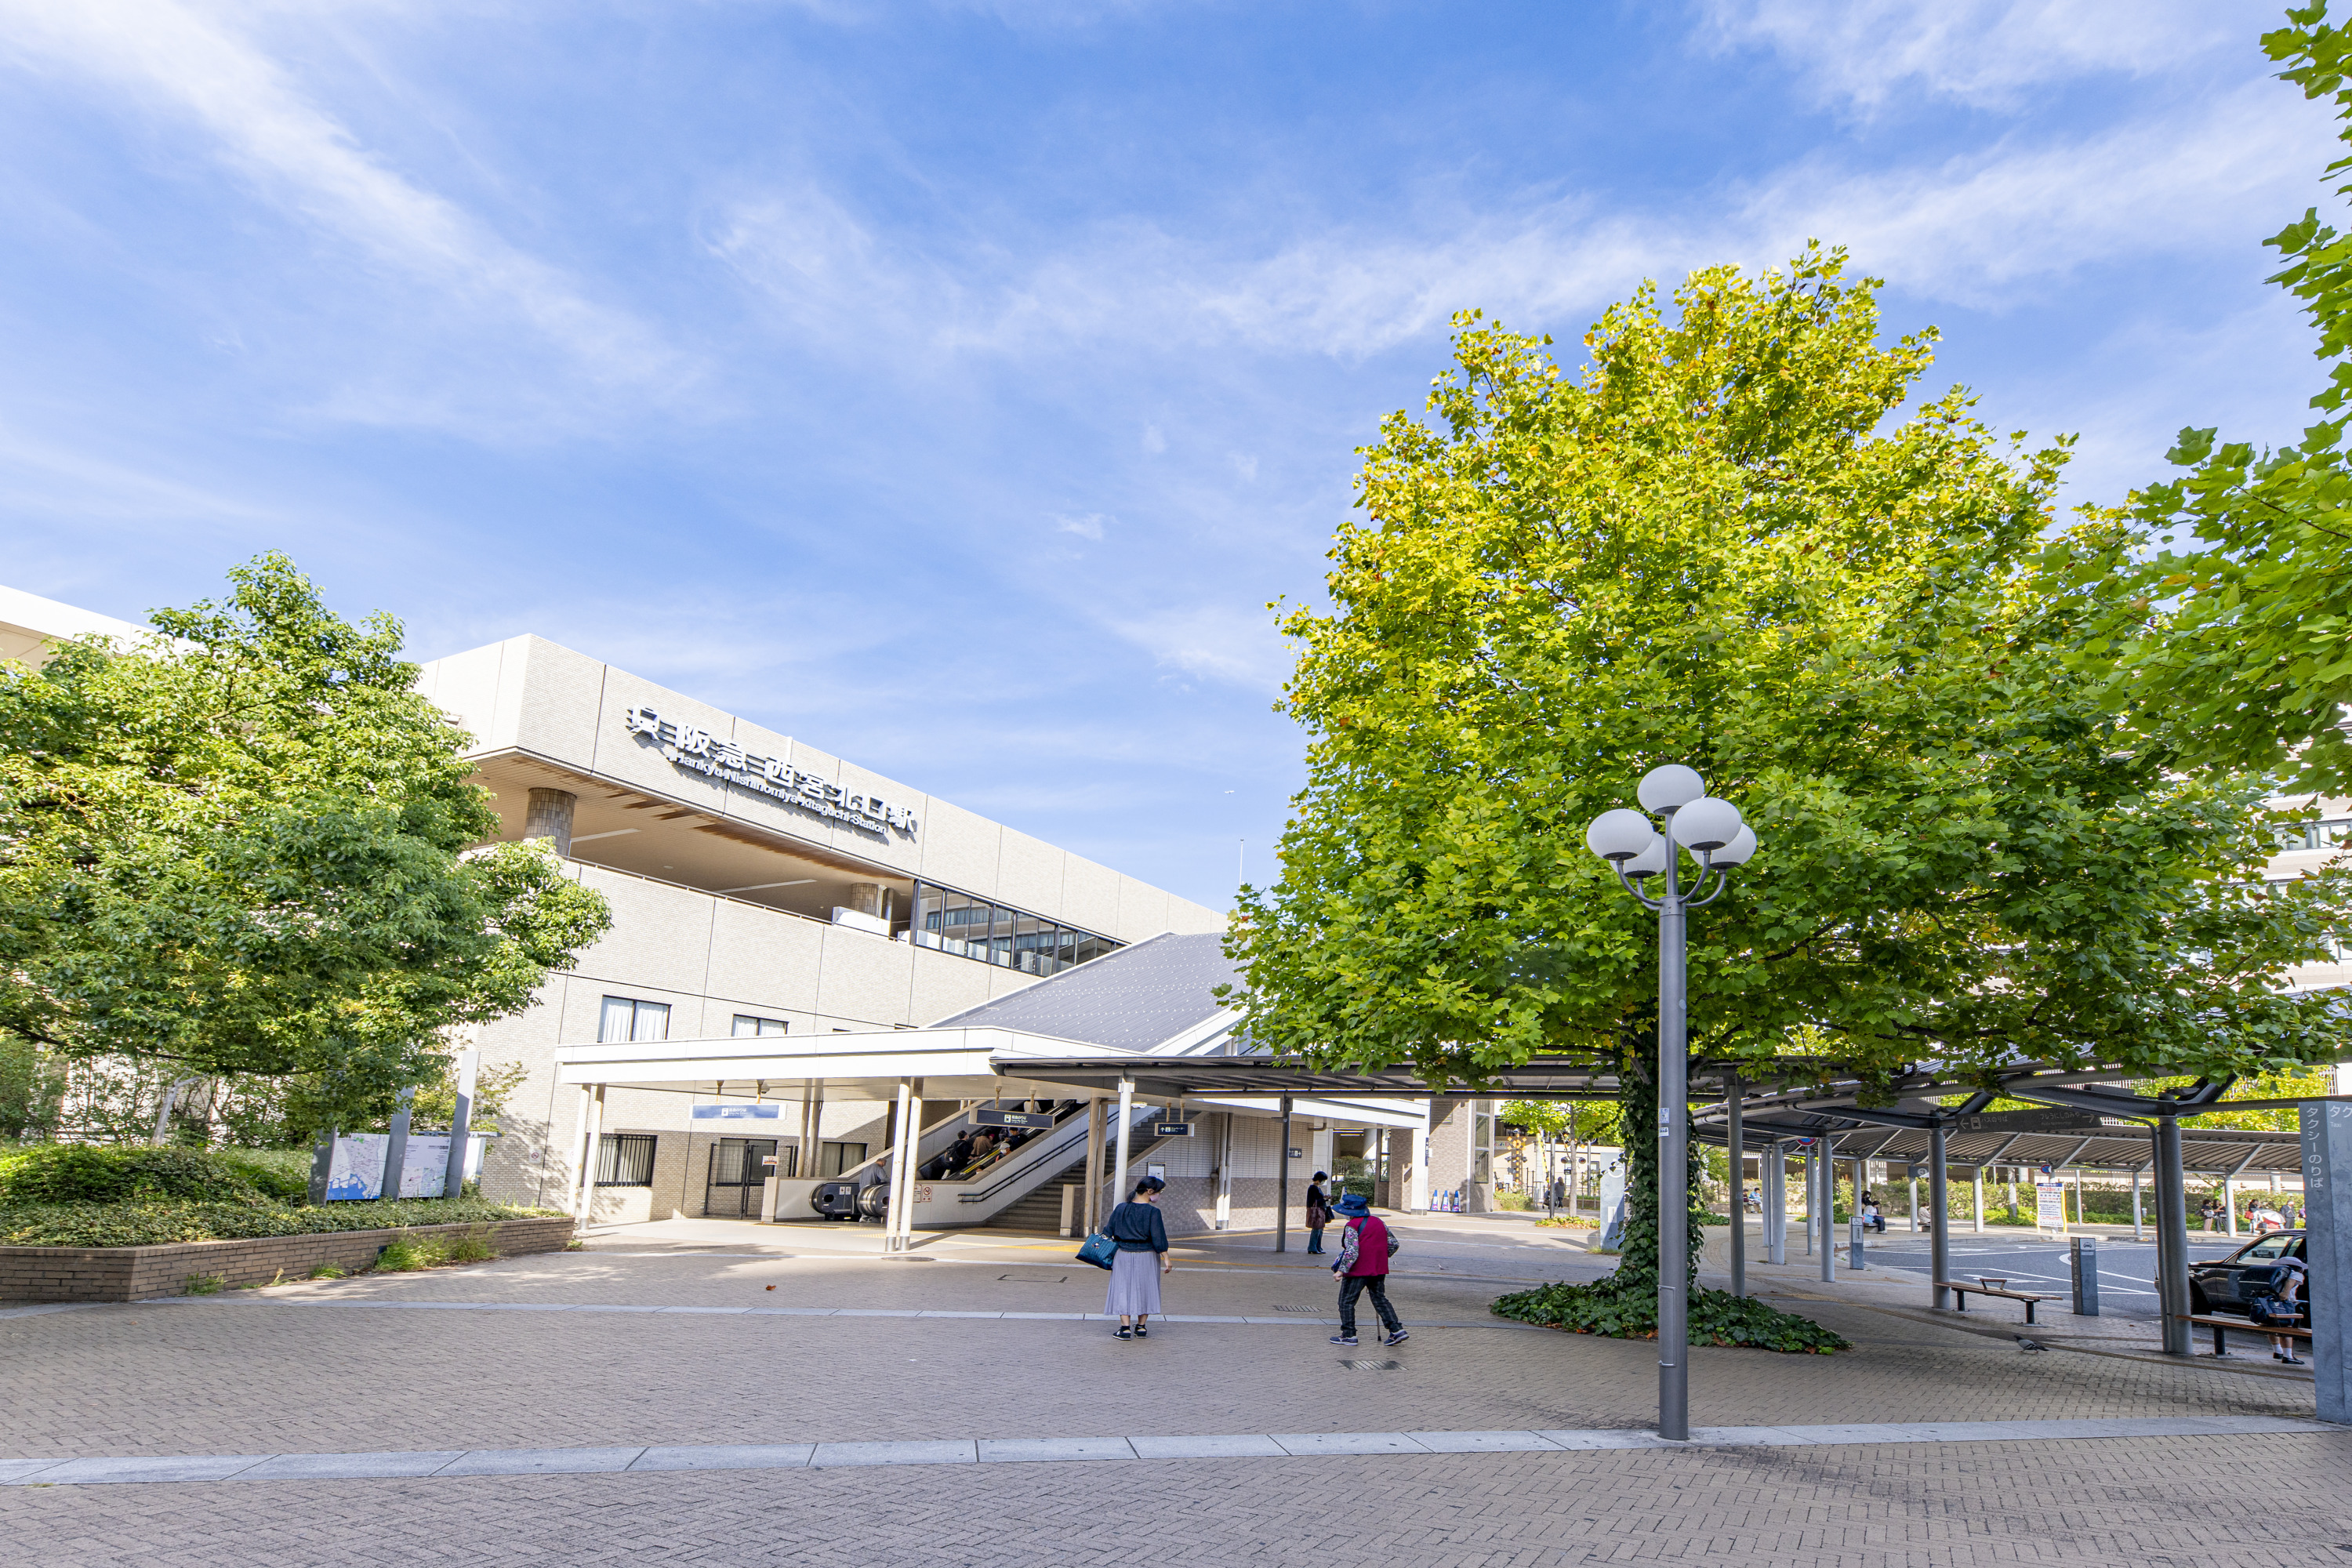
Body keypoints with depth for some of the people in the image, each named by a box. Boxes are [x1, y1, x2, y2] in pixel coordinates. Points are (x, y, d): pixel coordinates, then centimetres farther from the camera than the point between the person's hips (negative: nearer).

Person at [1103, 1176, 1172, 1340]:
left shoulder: (1121, 1208, 0)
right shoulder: (1153, 1212, -12)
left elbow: (1108, 1232, 5)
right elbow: (1158, 1238, -13)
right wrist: (1166, 1258, -5)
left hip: (1123, 1255, 2)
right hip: (1147, 1257, -2)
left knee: (1123, 1289, 7)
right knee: (1145, 1289, 12)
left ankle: (1125, 1328, 0)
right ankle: (1141, 1327, 18)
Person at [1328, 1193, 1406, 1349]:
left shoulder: (1352, 1226, -13)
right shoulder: (1379, 1222, 9)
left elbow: (1352, 1251, -22)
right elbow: (1393, 1244, 11)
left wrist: (1341, 1270, -18)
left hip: (1358, 1271, -7)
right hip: (1379, 1270, 7)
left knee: (1346, 1301, 6)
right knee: (1380, 1300, 16)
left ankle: (1349, 1335, 8)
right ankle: (1397, 1330, 7)